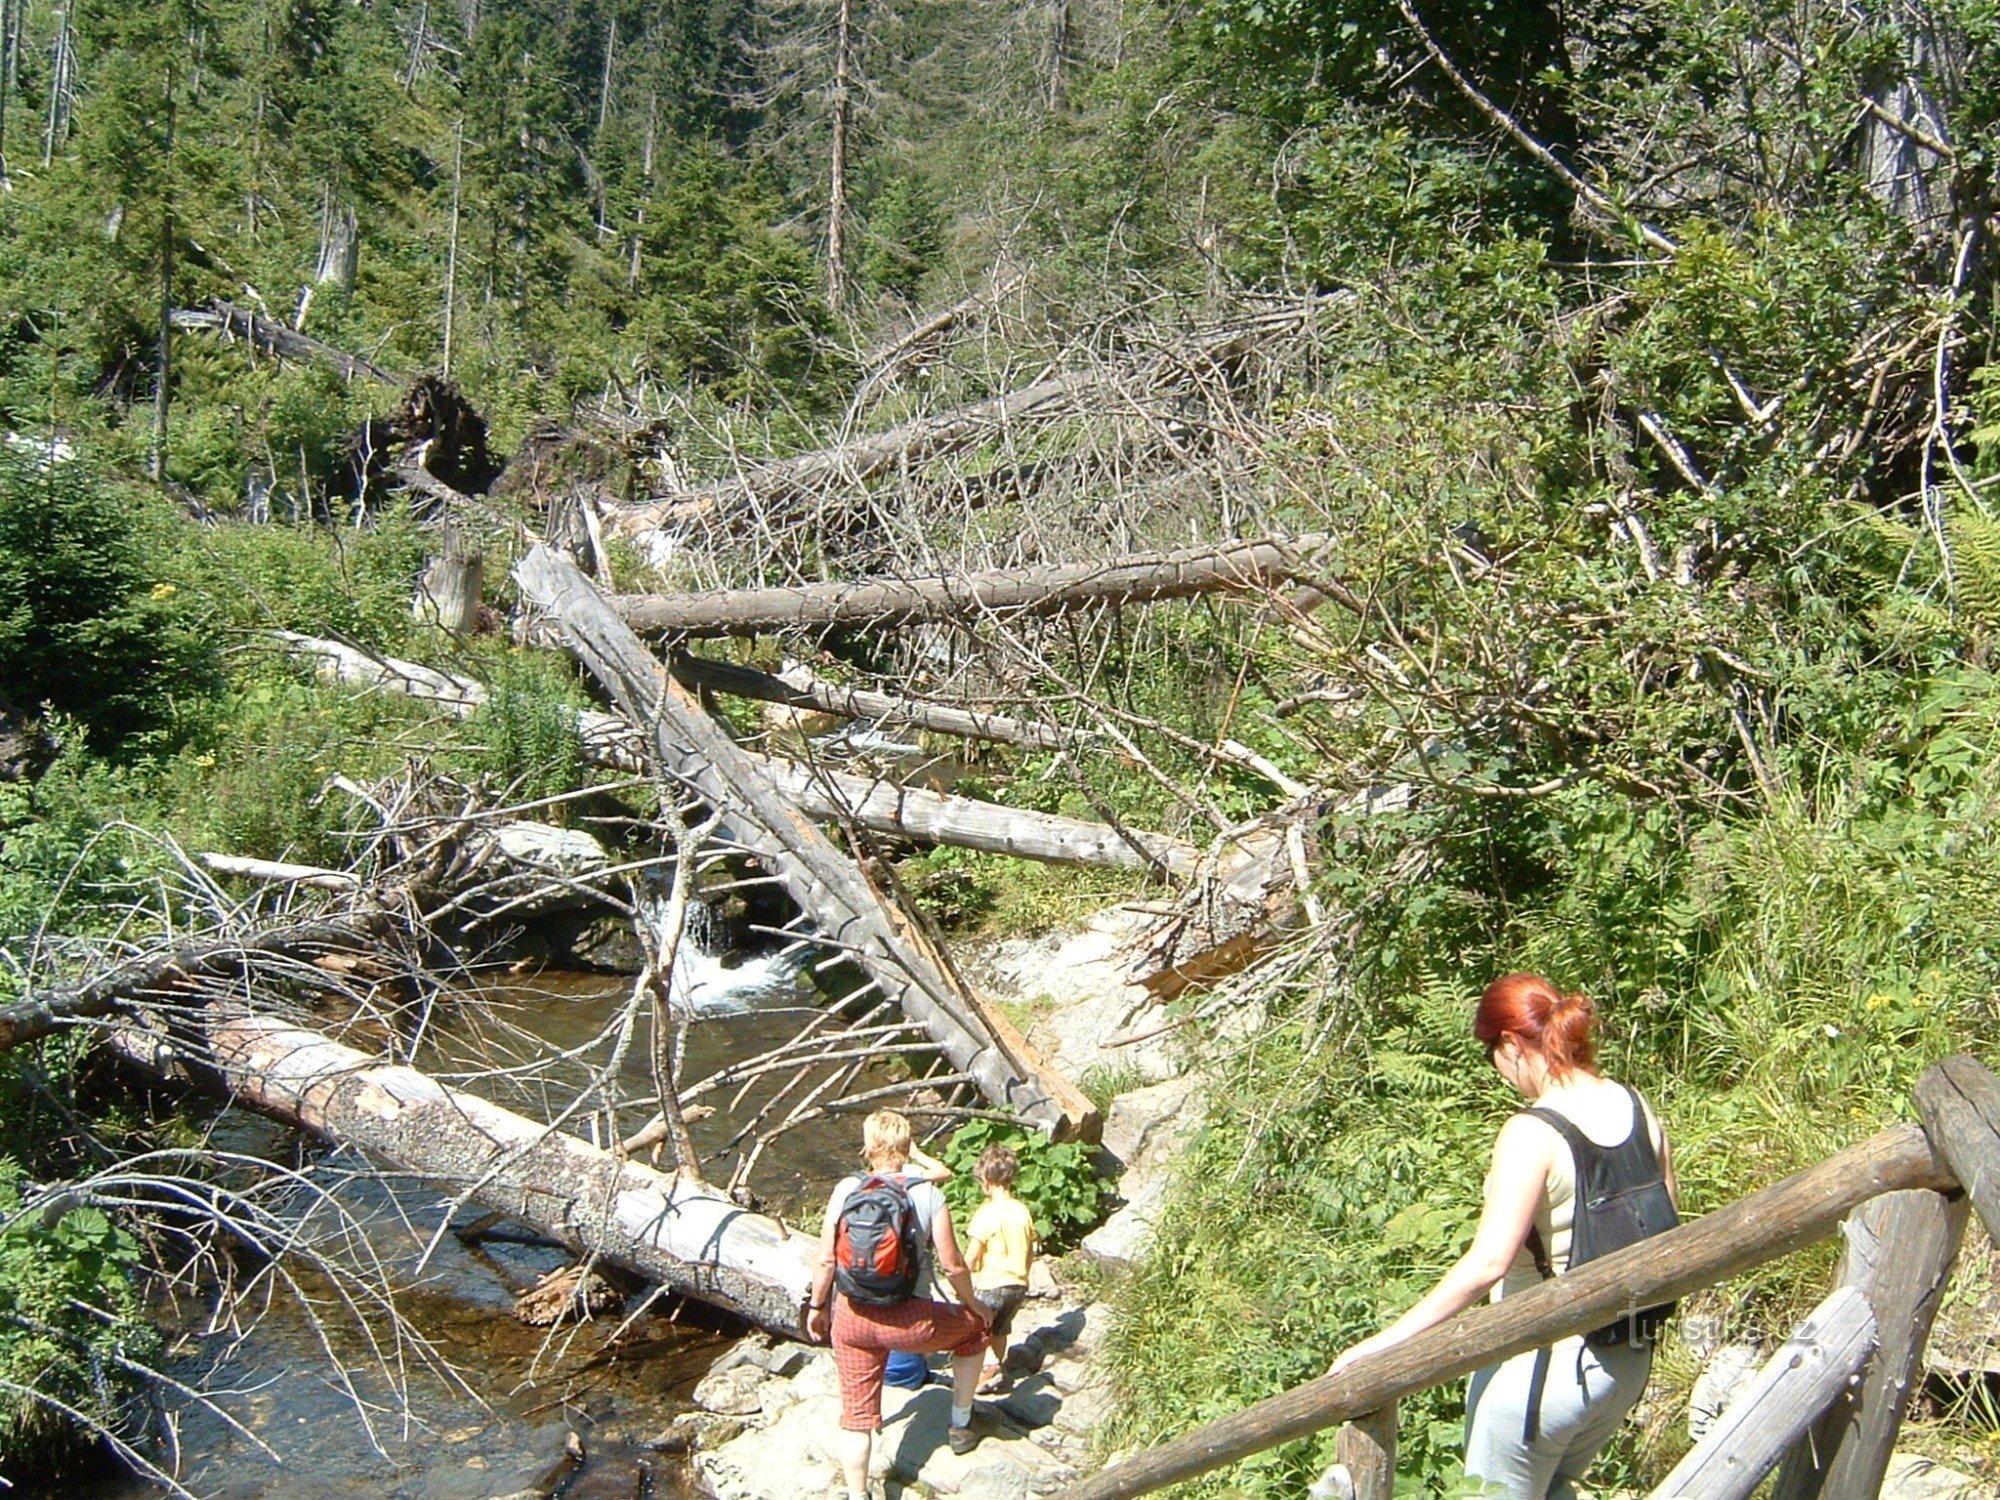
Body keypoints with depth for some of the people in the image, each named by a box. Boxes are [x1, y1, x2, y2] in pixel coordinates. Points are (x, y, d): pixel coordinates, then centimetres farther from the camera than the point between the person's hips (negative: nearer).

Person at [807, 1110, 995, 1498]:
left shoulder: (847, 1189, -4)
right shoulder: (928, 1194, -8)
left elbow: (826, 1259, -1)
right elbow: (952, 1265, -6)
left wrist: (817, 1306, 15)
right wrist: (972, 1303, 13)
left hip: (851, 1318, 2)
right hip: (909, 1321, -2)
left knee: (856, 1414, 18)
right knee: (974, 1327, 27)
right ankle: (960, 1425, 37)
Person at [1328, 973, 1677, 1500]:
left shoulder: (1533, 1134, -23)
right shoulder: (1636, 1108, -1)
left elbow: (1486, 1264, -30)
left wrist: (1387, 1341, -27)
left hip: (1540, 1366, -7)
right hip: (1631, 1361, 8)